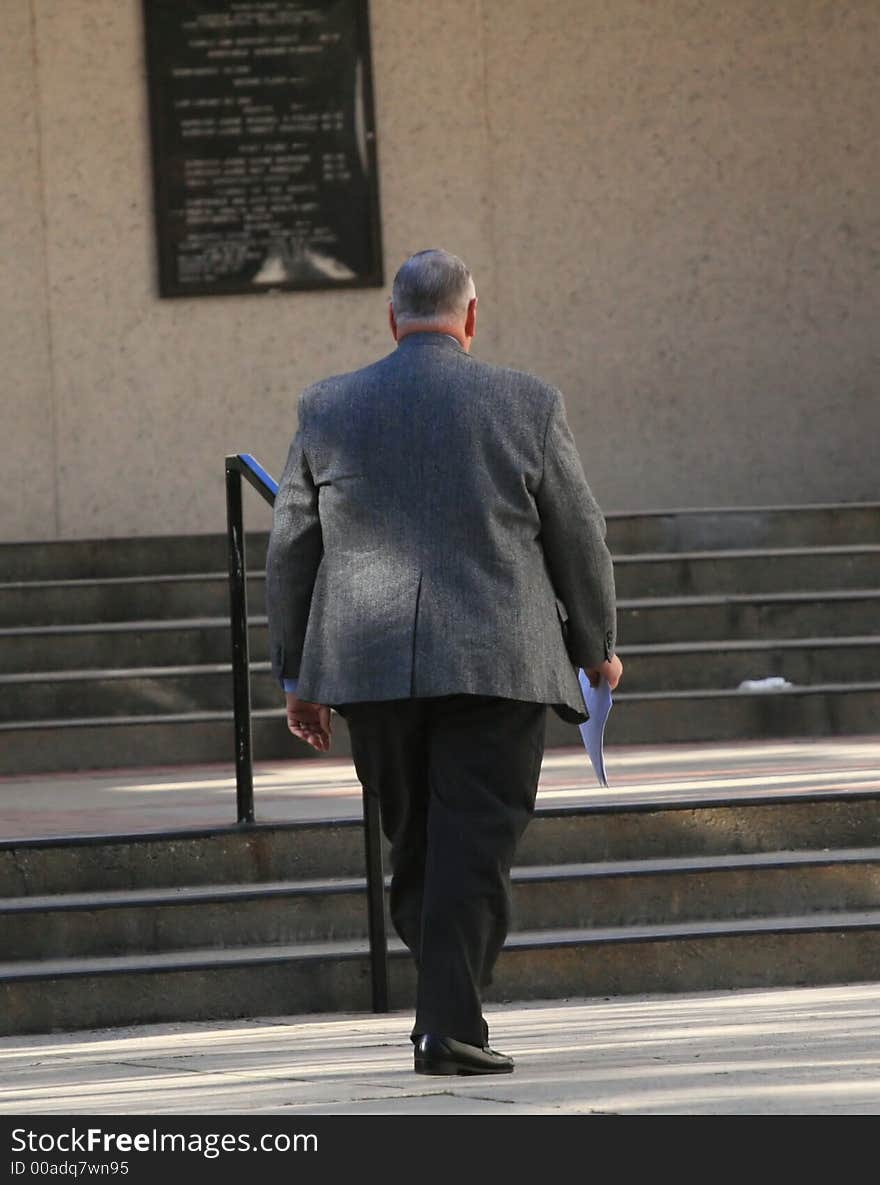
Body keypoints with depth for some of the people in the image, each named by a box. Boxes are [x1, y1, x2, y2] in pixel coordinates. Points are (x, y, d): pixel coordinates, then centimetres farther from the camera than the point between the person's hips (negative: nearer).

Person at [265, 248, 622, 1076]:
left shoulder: (327, 410, 5)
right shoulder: (526, 406, 0)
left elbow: (290, 550, 8)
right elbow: (578, 539, 5)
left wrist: (297, 673, 16)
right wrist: (595, 645, 19)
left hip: (370, 666, 2)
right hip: (496, 664, -2)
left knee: (415, 846, 14)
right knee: (472, 849, -3)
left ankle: (448, 1004, 18)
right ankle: (449, 1027, -10)